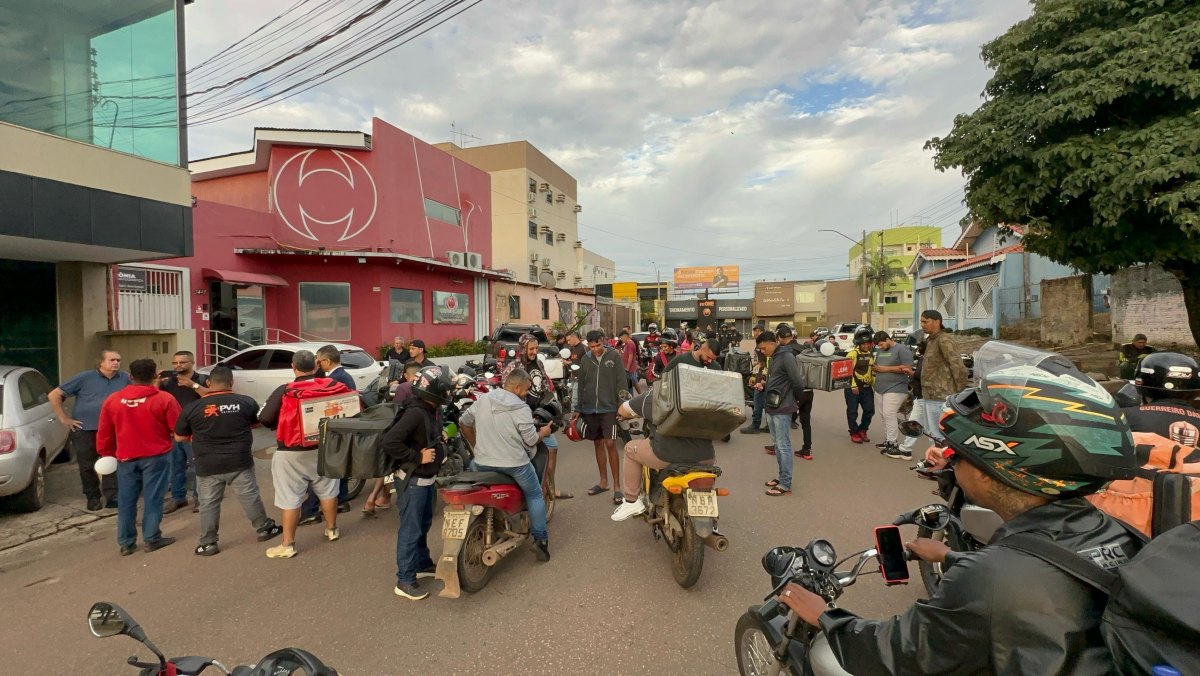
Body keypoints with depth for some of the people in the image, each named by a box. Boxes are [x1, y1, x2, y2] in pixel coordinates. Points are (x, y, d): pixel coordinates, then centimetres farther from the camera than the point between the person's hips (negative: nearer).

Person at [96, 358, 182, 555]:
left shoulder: (112, 400, 1)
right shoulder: (164, 399, -13)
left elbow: (104, 432, 8)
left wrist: (106, 453, 23)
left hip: (126, 457, 4)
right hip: (156, 456, -4)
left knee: (126, 500, 12)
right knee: (153, 498, 4)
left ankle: (126, 543, 19)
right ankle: (152, 539, 10)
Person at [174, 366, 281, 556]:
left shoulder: (192, 408, -7)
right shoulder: (246, 402, -6)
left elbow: (179, 437, 5)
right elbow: (256, 423, 12)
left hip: (208, 466, 0)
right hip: (240, 462, 1)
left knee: (208, 505, 11)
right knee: (250, 497, 12)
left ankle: (208, 543, 18)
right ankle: (264, 529, 24)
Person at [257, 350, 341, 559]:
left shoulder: (284, 391, -12)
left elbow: (264, 418, -13)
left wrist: (278, 427, 7)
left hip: (291, 452, -3)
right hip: (323, 447, 3)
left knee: (290, 498, 4)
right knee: (327, 490, 18)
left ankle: (288, 545, 12)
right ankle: (332, 529, 34)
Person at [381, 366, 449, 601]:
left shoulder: (430, 411, 4)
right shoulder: (415, 412, -26)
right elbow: (389, 442, -33)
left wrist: (437, 450, 1)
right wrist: (418, 457, -25)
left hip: (426, 479, 10)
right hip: (412, 481, -9)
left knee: (423, 525, 23)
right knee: (411, 530, 1)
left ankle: (423, 564, 39)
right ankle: (404, 581, 13)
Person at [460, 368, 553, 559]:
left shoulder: (483, 400, 1)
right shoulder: (521, 409, -14)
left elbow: (464, 422, 12)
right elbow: (531, 440, -10)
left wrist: (476, 446, 23)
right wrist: (543, 433, 11)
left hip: (483, 462, 4)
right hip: (514, 464, -4)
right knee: (535, 495, 17)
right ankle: (540, 539, 12)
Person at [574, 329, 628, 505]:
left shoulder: (614, 356, -3)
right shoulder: (586, 359, 8)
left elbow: (622, 382, -5)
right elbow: (581, 385, 13)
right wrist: (578, 409, 13)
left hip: (609, 408, -4)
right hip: (590, 409, 4)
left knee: (610, 444, -9)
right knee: (598, 444, 11)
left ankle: (617, 486, 0)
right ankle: (603, 482, 24)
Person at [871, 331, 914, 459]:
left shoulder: (902, 349, -6)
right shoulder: (879, 351, 17)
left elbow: (908, 368, -14)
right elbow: (876, 365, 26)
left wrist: (886, 369, -14)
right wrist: (876, 369, 3)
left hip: (895, 389, -8)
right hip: (879, 388, 8)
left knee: (889, 415, -13)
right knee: (883, 416, 9)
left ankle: (893, 444, -9)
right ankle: (887, 441, 17)